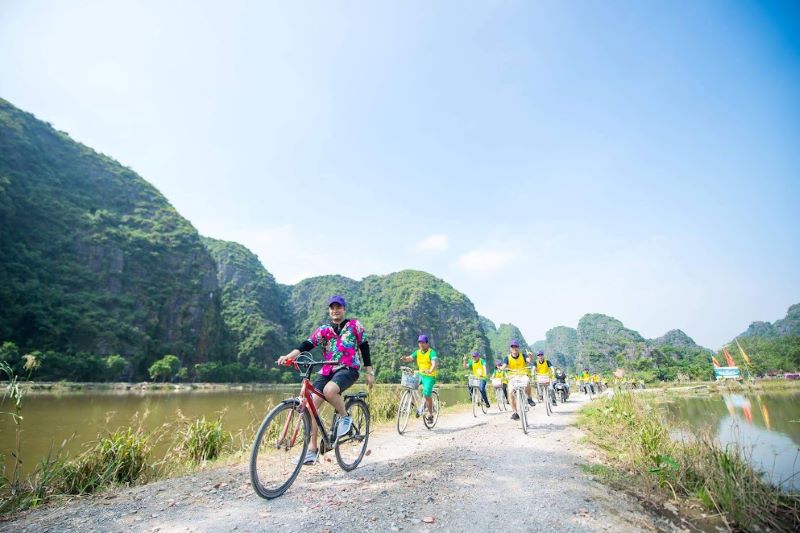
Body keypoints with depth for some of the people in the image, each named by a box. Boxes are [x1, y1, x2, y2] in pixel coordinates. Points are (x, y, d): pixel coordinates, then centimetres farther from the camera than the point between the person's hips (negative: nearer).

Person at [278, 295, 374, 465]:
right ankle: (312, 448, 3)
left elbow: (364, 347, 6)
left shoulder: (354, 325, 4)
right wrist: (289, 356, -24)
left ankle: (345, 417, -5)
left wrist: (369, 372, 3)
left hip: (349, 369, -4)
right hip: (327, 370, 4)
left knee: (329, 390, -34)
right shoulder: (324, 329, 9)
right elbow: (307, 344, -6)